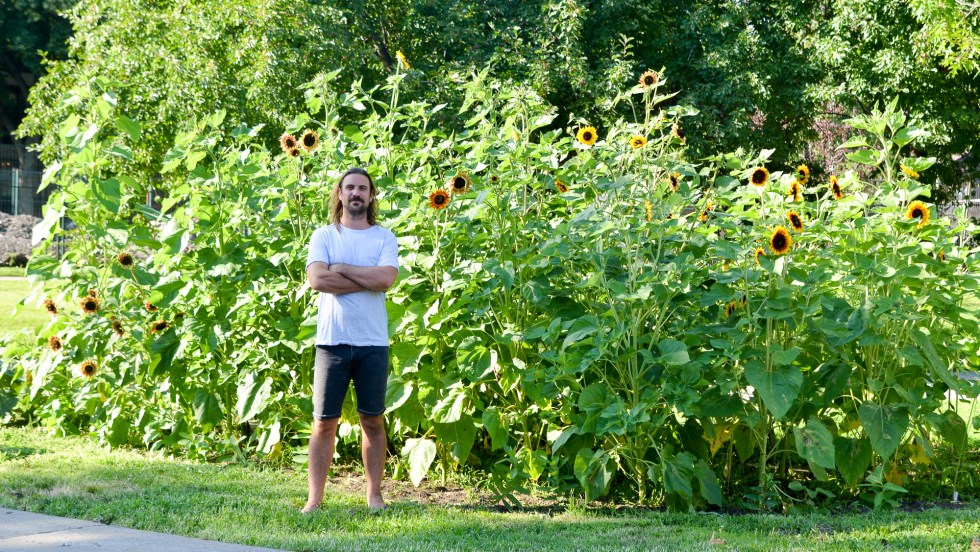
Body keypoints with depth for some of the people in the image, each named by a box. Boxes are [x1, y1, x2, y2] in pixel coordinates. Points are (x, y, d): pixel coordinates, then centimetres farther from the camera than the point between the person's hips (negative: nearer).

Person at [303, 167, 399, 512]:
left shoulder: (384, 238, 6)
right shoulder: (323, 236, 5)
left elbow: (386, 278, -12)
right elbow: (317, 279, -12)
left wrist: (341, 268, -8)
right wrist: (367, 279, -10)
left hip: (372, 344, 1)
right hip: (332, 341, -1)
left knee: (373, 421, 8)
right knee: (324, 422, 0)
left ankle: (374, 494, 17)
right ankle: (315, 498, 3)